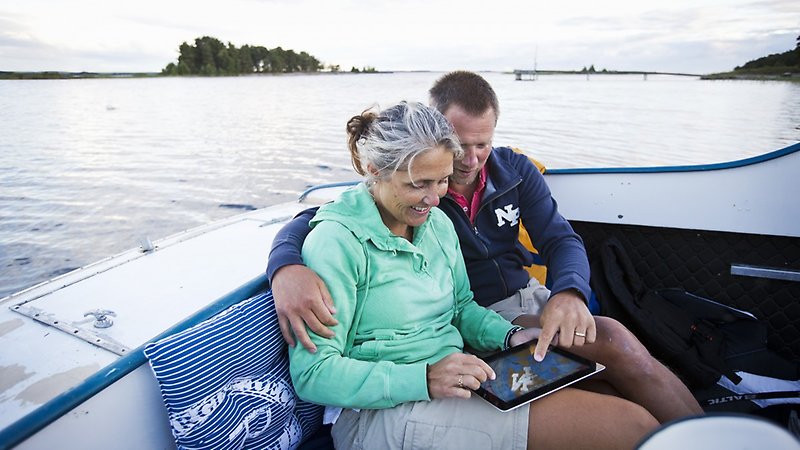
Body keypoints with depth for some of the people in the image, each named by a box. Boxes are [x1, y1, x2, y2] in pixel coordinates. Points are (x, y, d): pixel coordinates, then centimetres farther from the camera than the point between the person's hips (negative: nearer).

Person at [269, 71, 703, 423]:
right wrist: (286, 267, -41)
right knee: (614, 341, -21)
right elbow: (307, 222, -16)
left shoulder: (514, 169, 2)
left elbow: (561, 240, -3)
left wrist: (569, 292, -27)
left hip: (528, 298, 5)